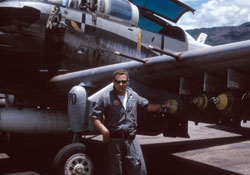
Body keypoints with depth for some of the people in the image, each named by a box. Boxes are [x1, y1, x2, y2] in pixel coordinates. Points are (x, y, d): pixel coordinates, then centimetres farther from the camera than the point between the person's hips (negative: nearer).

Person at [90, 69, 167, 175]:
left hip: (131, 138, 4)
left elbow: (147, 106, 21)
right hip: (114, 140, -4)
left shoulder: (133, 95, 8)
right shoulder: (106, 97, -8)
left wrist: (162, 106, 16)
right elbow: (94, 117, -9)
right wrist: (104, 131, -20)